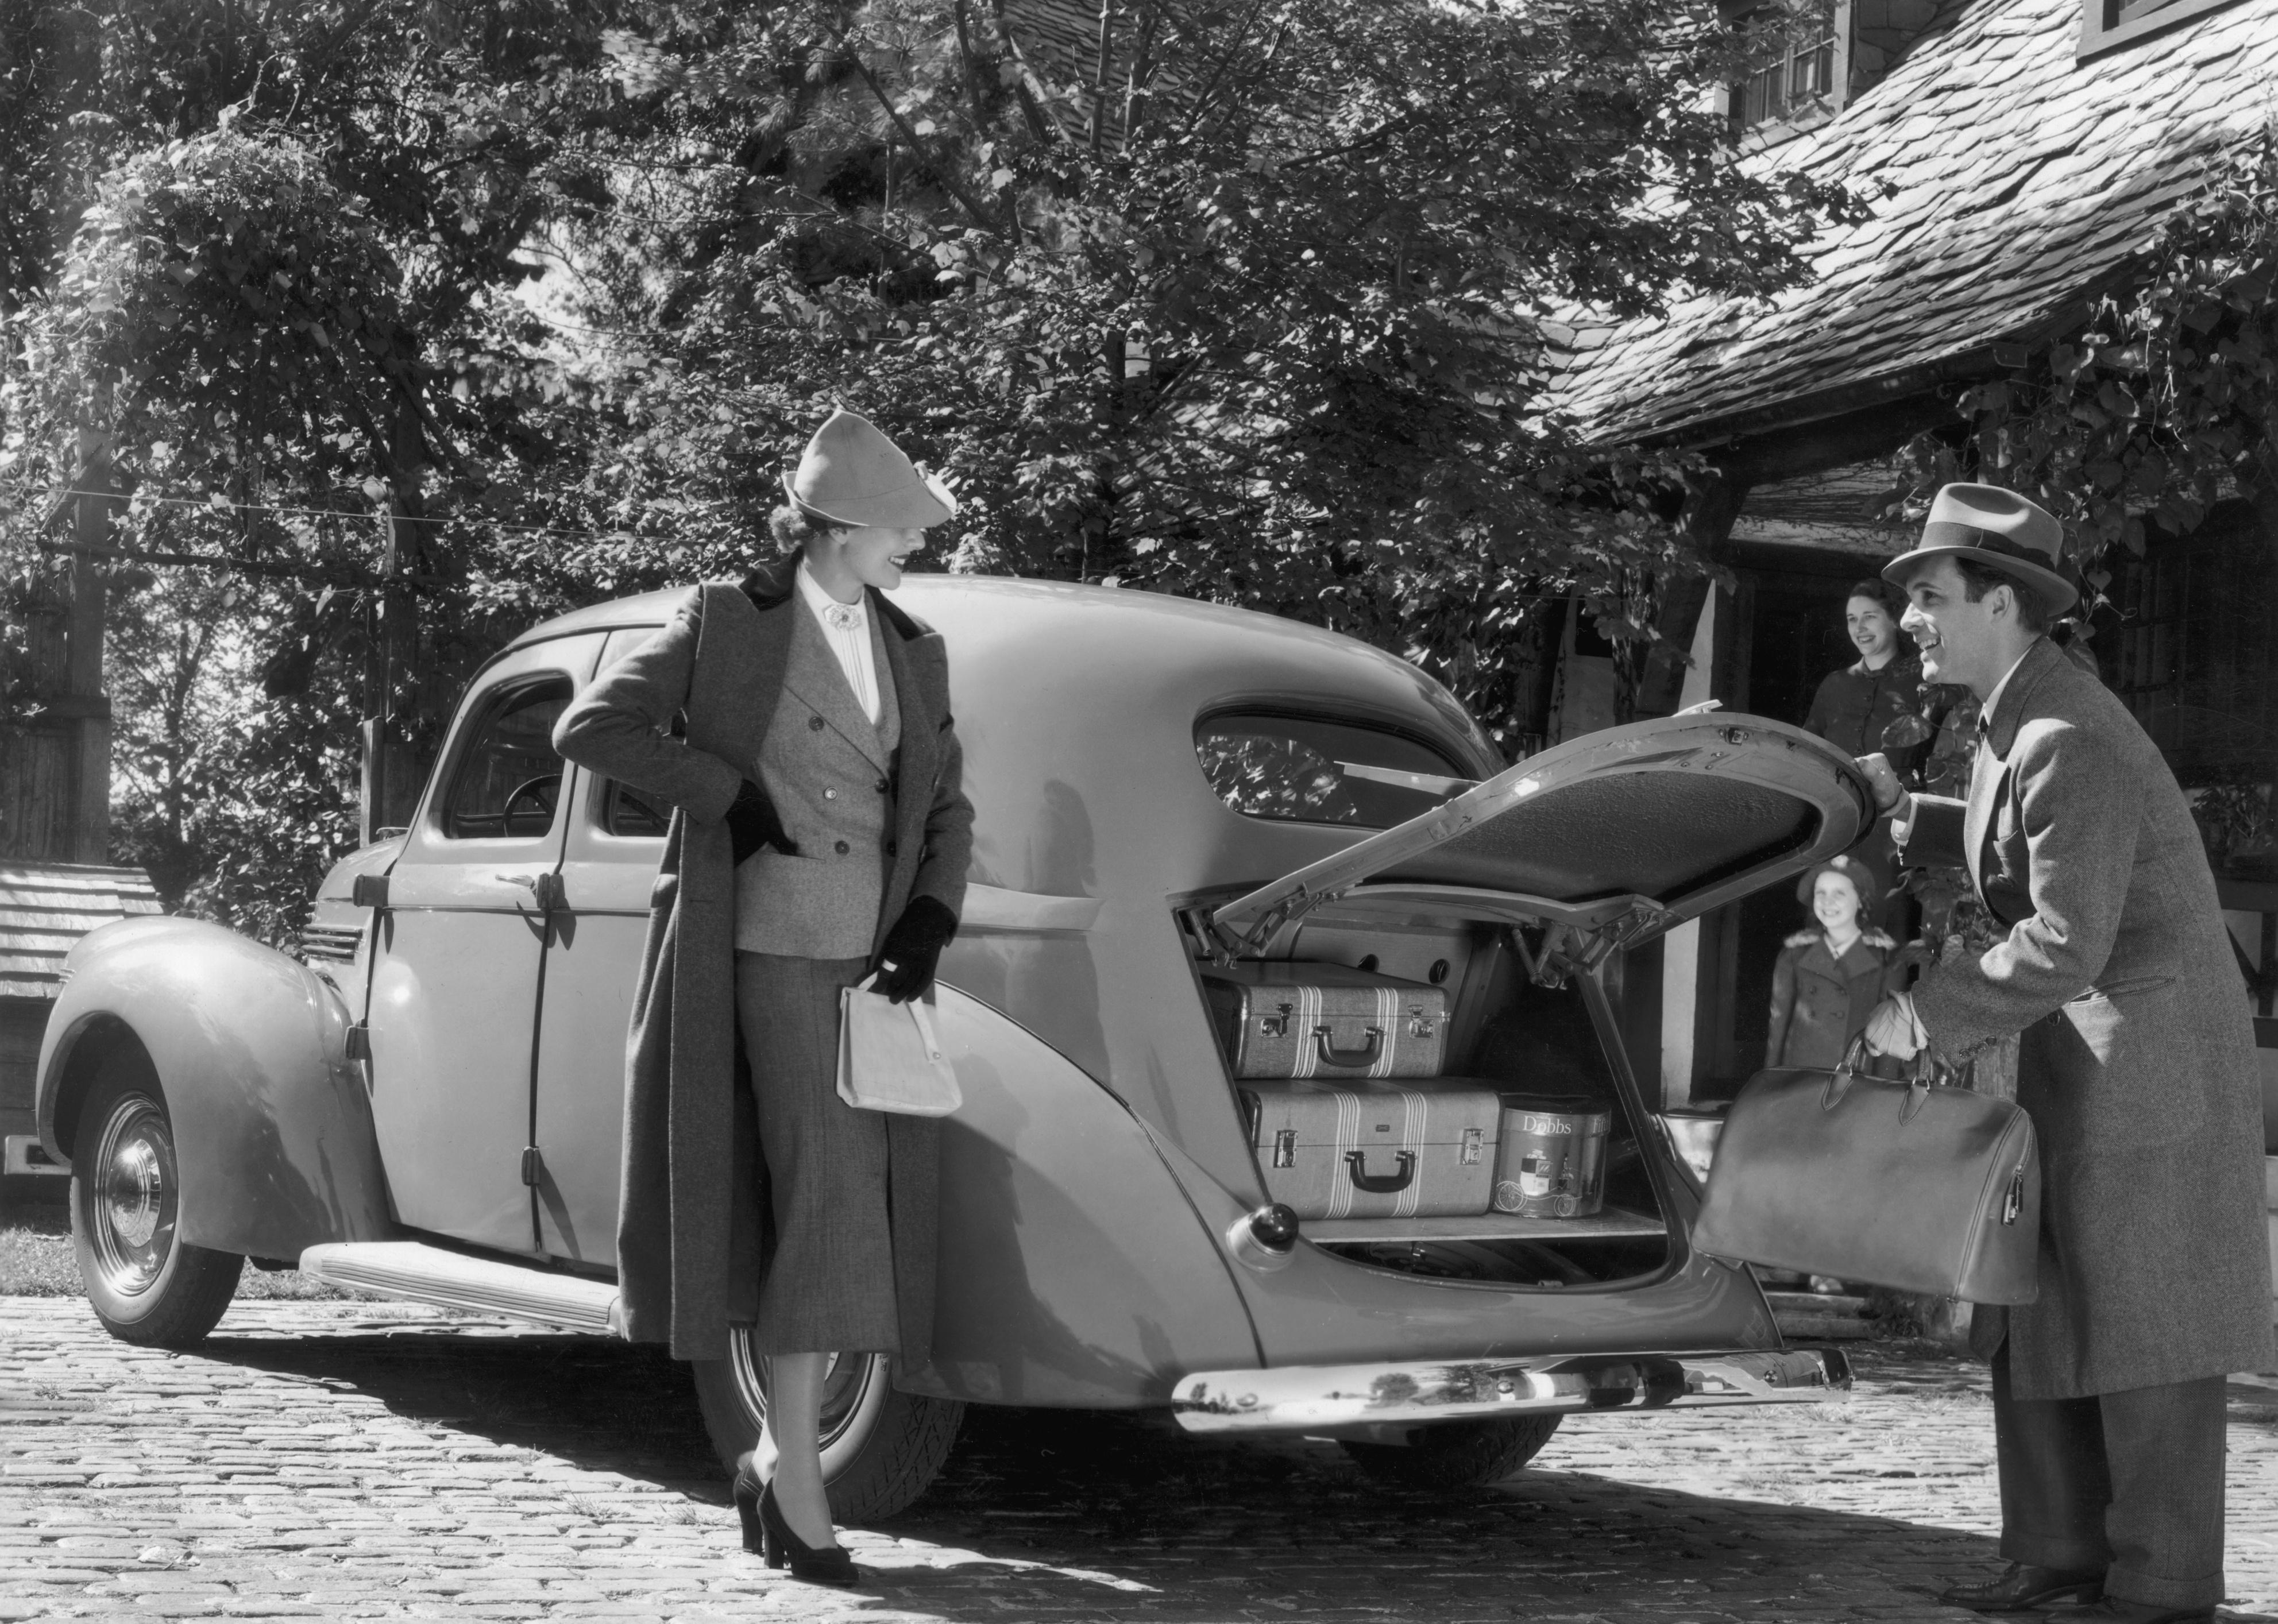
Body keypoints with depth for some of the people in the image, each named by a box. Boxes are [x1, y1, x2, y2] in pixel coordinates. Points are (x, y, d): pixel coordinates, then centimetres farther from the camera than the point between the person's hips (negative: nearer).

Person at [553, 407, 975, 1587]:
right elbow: (590, 728, -3)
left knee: (859, 1211, 5)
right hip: (772, 945, -5)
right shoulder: (728, 621, 0)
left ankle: (774, 1461, 20)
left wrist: (929, 926, -3)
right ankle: (796, 1478, -6)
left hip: (878, 955, 5)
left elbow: (946, 813, 14)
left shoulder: (915, 653, 13)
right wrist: (732, 794, -10)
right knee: (827, 1197, -14)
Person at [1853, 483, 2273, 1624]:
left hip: (2148, 1052, -10)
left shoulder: (2068, 741, -22)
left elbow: (2063, 943, -25)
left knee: (2141, 1325, -3)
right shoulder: (2016, 718, 9)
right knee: (2036, 1315, 11)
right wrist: (1907, 813, 10)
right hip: (2077, 1058, 10)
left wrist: (1925, 1011, -19)